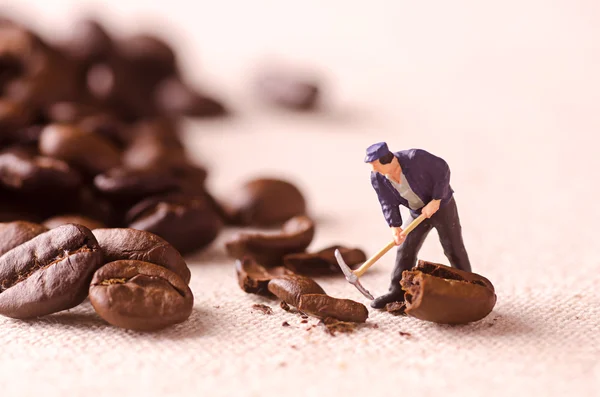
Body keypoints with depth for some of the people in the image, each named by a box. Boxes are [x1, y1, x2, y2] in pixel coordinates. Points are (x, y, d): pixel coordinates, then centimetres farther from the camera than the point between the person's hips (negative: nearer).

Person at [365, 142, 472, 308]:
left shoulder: (416, 157, -31)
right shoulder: (377, 177, -17)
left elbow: (442, 170, -23)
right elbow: (388, 204, -14)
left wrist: (435, 202, -26)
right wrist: (394, 228, -28)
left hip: (442, 206, -4)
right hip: (418, 212, 4)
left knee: (454, 249, 0)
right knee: (405, 250, 0)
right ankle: (397, 292, 10)